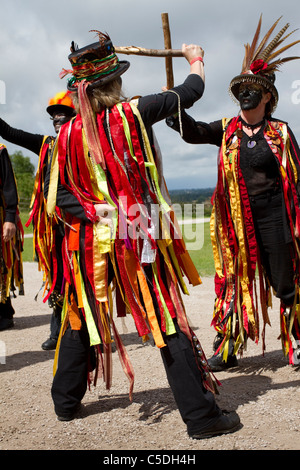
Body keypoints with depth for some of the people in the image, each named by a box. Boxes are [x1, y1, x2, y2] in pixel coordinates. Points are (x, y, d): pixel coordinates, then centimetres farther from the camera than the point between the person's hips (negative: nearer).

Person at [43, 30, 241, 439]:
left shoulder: (68, 133, -1)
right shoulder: (133, 113, -9)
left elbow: (58, 194, -3)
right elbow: (191, 92, 4)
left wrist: (94, 212, -7)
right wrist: (195, 59, 22)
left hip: (90, 242, 3)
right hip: (141, 239, -3)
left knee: (82, 319, 18)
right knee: (168, 322, 2)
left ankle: (66, 402, 32)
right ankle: (201, 416, 8)